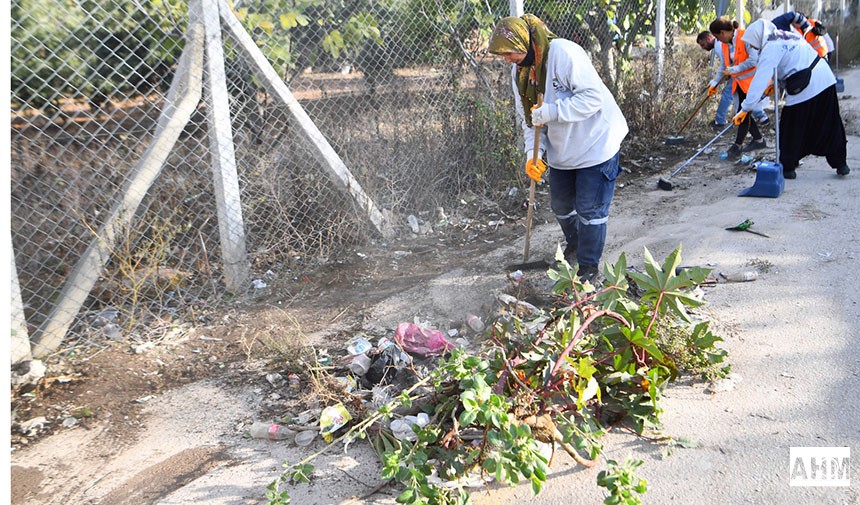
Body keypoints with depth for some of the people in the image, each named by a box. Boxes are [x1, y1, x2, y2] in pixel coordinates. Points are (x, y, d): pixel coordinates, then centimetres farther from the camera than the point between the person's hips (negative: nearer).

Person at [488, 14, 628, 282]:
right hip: (561, 150, 8)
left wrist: (549, 112, -32)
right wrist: (533, 154, -10)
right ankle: (574, 244, 47)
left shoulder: (564, 53, -26)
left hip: (595, 144, -7)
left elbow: (593, 96, -30)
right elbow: (529, 117, 4)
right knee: (561, 205, 19)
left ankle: (589, 267, 14)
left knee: (590, 210, -2)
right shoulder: (519, 71, -1)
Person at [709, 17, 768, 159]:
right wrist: (714, 82, 18)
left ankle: (738, 145, 1)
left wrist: (735, 69, -20)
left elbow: (754, 59, -24)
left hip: (753, 80, -8)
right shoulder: (725, 44, 7)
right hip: (740, 82, 8)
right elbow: (723, 65, 19)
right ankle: (758, 139, 25)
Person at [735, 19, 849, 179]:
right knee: (831, 126, 16)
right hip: (827, 81, 8)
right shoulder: (789, 35, 14)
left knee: (791, 131, 7)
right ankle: (841, 164, 24)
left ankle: (788, 168, 14)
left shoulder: (770, 49, -11)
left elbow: (759, 81, -17)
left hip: (804, 89, -8)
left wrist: (745, 108, -17)